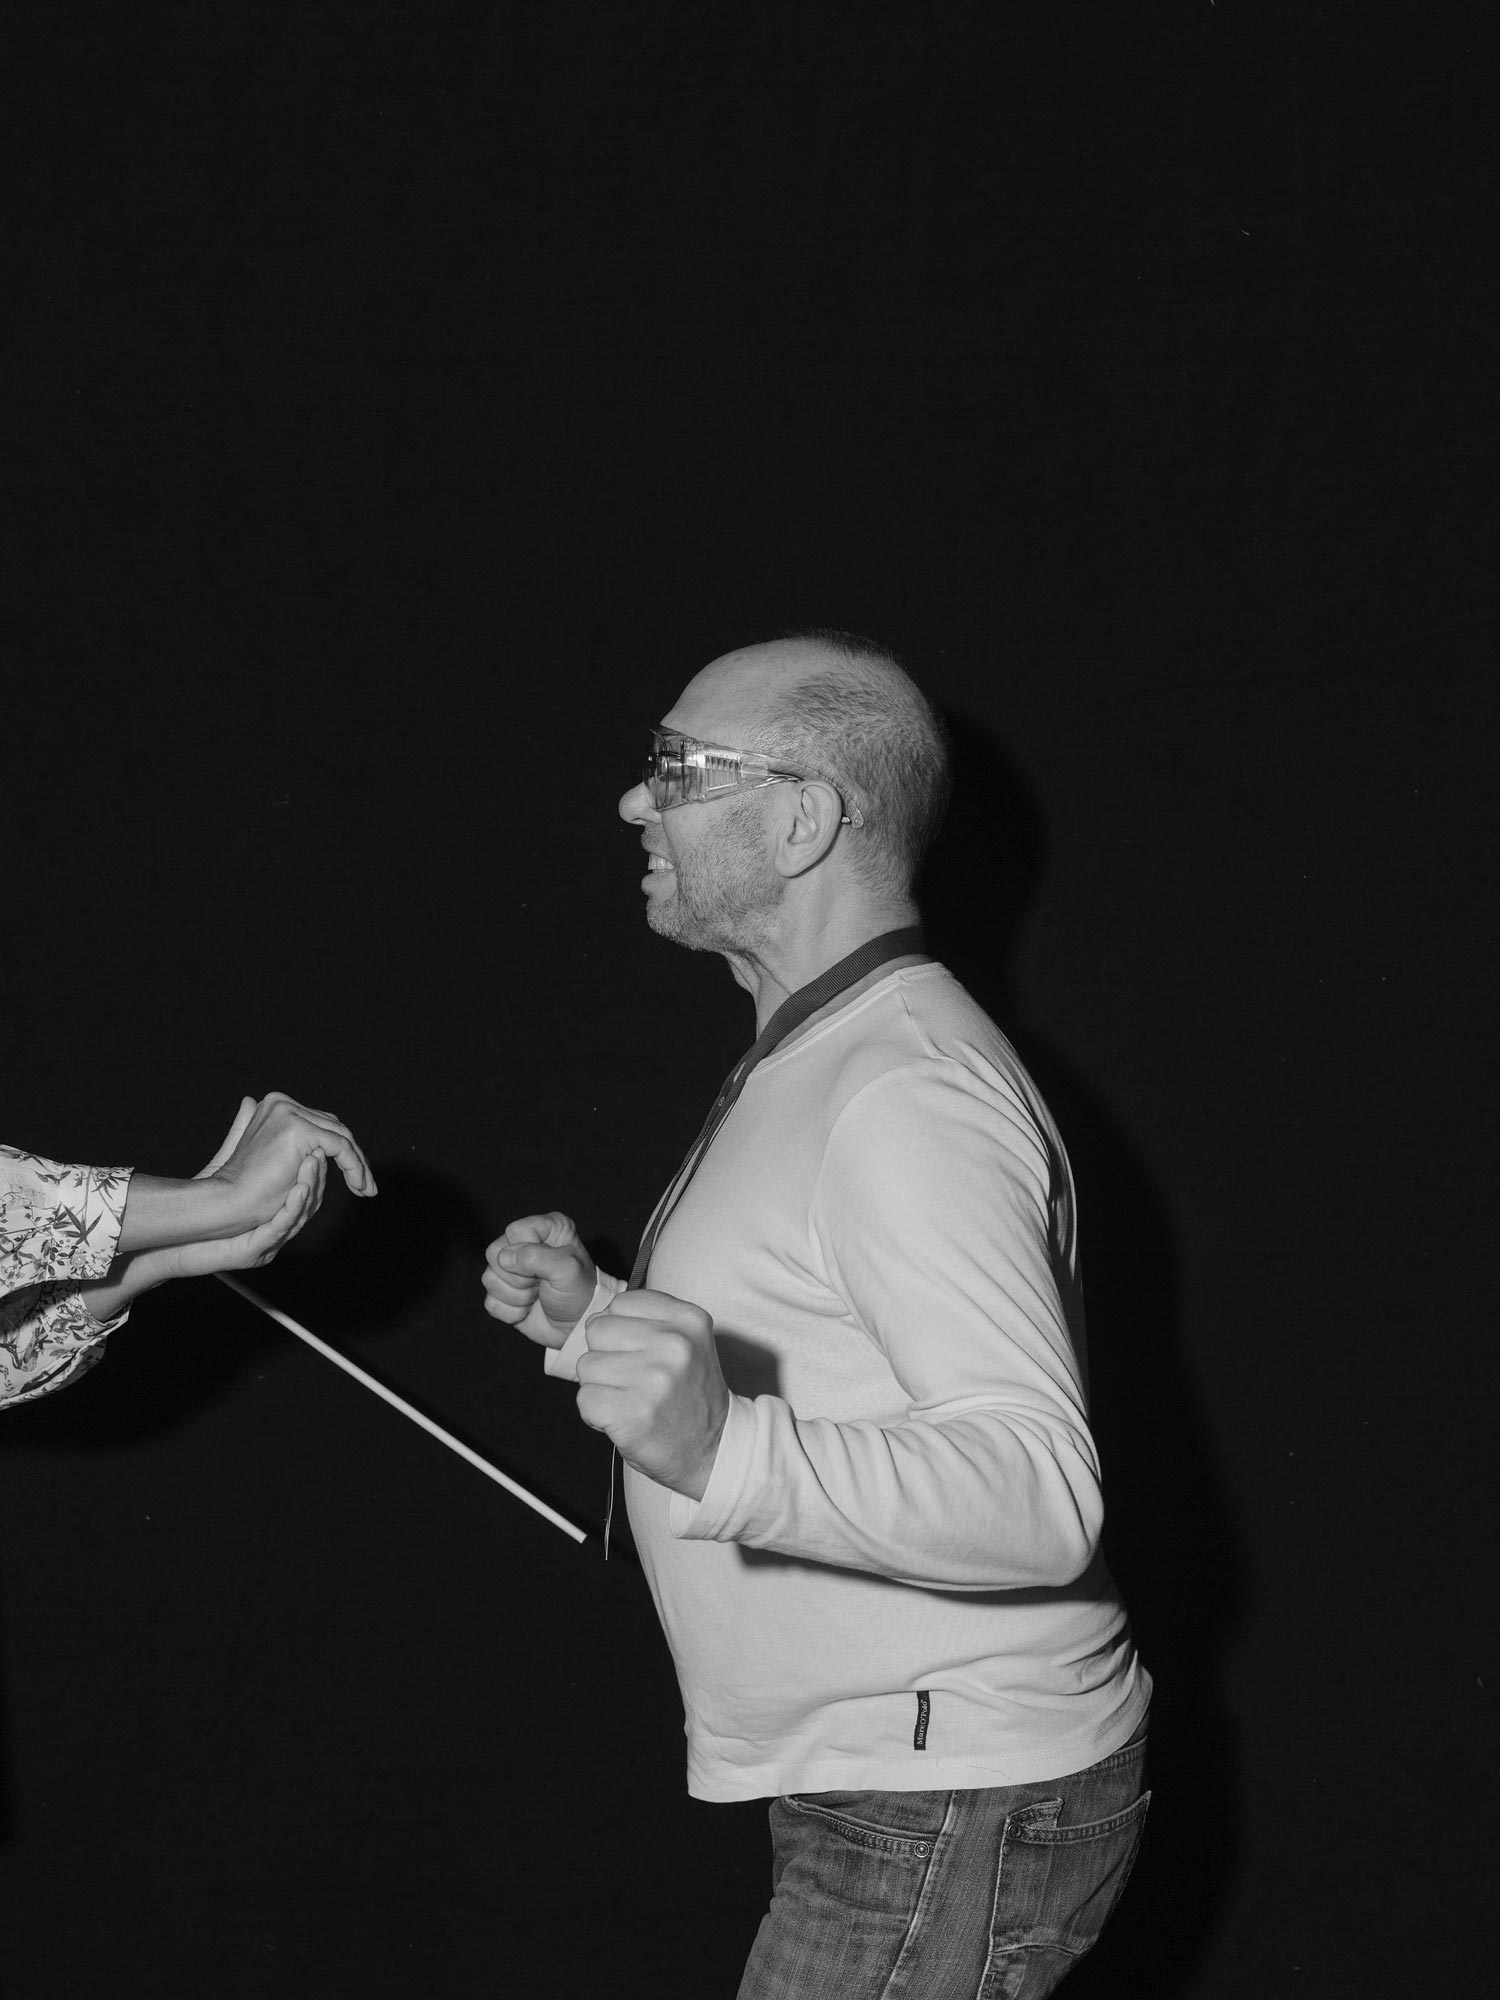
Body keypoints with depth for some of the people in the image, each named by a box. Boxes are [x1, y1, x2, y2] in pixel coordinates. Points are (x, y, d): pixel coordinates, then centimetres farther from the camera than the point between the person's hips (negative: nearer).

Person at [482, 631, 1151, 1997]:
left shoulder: (907, 1095, -21)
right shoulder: (819, 1062, 15)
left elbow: (1040, 1495, -32)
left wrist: (723, 1452, -45)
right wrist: (595, 1324, 8)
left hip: (953, 1816, -11)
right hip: (879, 1790, 11)